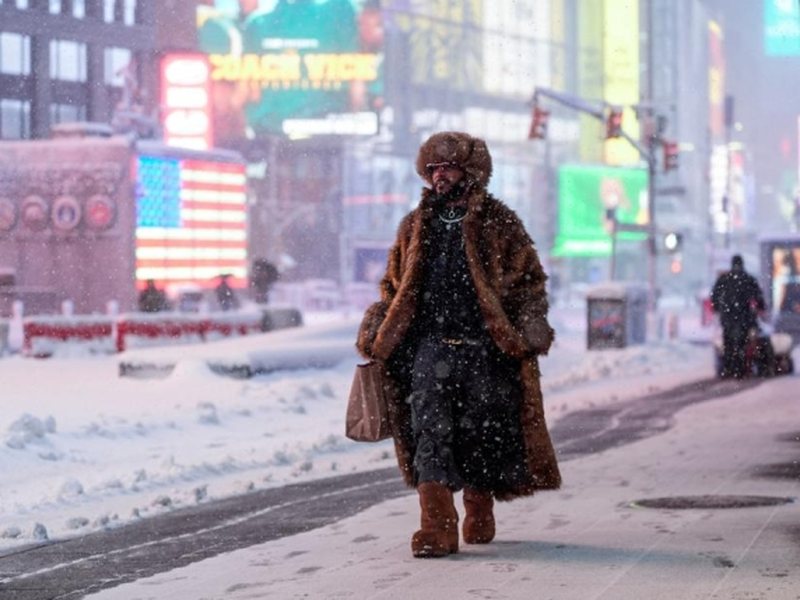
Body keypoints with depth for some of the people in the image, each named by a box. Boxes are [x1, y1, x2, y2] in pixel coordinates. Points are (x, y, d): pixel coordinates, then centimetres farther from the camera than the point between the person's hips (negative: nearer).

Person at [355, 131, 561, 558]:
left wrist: (530, 325, -7)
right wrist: (375, 334, 12)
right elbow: (393, 286, 20)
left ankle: (479, 514, 27)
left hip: (485, 349, -2)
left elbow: (529, 280, 6)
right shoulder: (415, 226, 15)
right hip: (431, 346, 2)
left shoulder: (499, 222, 5)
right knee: (429, 433, -12)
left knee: (482, 433, 5)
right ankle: (437, 527, -16)